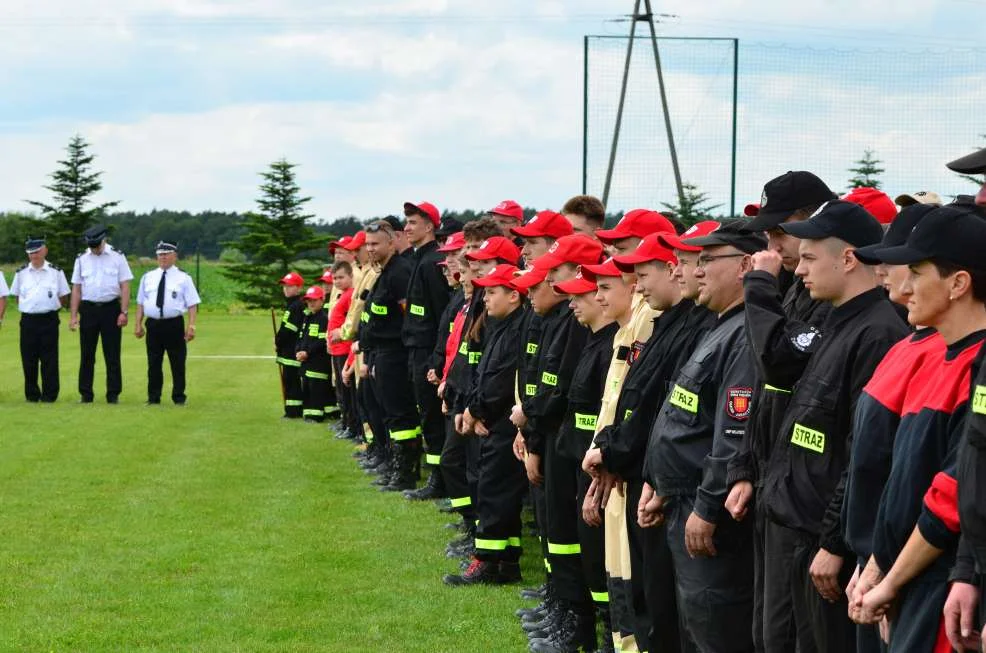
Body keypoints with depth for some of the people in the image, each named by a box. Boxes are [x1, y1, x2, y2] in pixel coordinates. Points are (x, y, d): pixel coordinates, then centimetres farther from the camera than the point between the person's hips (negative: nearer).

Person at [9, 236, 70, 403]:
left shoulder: (56, 272, 3)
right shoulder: (21, 273, 8)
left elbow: (62, 295, 9)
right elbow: (16, 295, 17)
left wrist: (52, 308, 3)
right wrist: (25, 308, 8)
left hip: (49, 319, -2)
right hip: (28, 320, 2)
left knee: (49, 359, -2)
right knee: (28, 358, 2)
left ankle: (49, 394, 4)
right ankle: (31, 394, 11)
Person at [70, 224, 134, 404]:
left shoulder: (117, 257, 1)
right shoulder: (82, 259, 7)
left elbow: (125, 286, -1)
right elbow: (76, 289, 8)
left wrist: (124, 312, -9)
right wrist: (73, 315, 2)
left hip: (110, 308, -2)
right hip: (88, 309, 2)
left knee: (112, 354, 0)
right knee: (87, 354, 4)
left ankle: (113, 394, 6)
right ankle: (85, 394, 10)